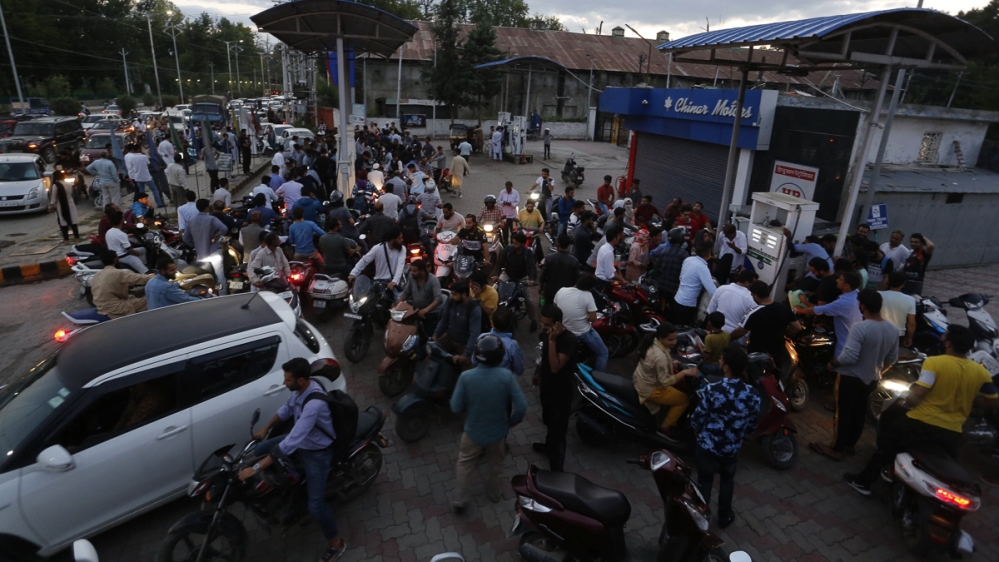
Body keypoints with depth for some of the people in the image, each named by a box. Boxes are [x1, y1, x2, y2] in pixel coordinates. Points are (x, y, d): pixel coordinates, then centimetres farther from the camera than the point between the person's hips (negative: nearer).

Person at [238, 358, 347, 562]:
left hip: (316, 452, -9)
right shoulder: (303, 388, -11)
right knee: (257, 452, 11)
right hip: (300, 439, 9)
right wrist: (266, 428, 11)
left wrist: (256, 468, -39)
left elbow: (292, 442, -42)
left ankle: (336, 544, 11)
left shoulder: (315, 402, -40)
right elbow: (287, 409, 13)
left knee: (315, 506, -14)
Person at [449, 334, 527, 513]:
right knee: (495, 464, 28)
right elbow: (521, 407, -20)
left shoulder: (466, 376, -24)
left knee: (464, 465, 24)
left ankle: (459, 502, 34)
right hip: (498, 431, 1)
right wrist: (512, 421, 0)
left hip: (473, 431, -1)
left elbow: (456, 408, -15)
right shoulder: (506, 376, -24)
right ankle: (494, 494, 49)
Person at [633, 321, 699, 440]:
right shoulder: (660, 356, -33)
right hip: (650, 389, -9)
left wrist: (671, 364, 1)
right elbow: (665, 382, -28)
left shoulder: (654, 342, -5)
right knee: (684, 400, 0)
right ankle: (665, 428, 10)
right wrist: (684, 372, -28)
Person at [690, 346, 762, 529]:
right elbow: (751, 427, -1)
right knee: (727, 479, 29)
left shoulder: (713, 390, -26)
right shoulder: (753, 396, -13)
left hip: (707, 446, -3)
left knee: (704, 482, 18)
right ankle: (724, 517, 43)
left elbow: (697, 420, -17)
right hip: (732, 449, 3)